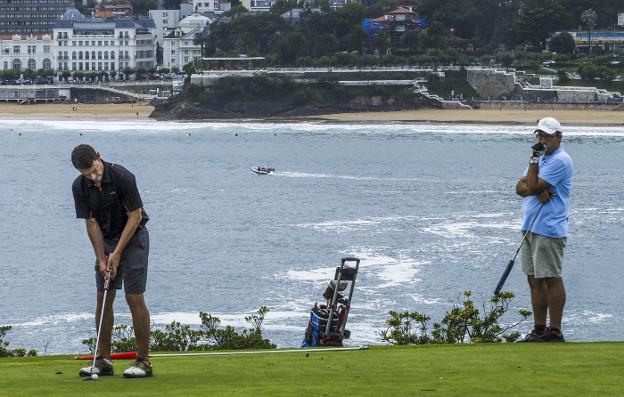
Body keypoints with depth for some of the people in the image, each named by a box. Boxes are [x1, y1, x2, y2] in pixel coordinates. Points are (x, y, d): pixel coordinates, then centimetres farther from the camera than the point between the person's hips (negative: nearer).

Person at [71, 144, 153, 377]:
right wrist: (102, 259, -9)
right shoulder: (80, 187, -9)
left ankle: (143, 361, -5)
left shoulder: (122, 177, -24)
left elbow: (134, 217, -19)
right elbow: (91, 224, -4)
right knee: (103, 299, 3)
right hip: (106, 240, 5)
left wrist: (116, 254, -18)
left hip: (133, 238, -5)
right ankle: (103, 360, 8)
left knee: (134, 298, -10)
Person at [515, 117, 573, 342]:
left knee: (551, 279, -7)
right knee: (535, 280, 11)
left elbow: (533, 187, -17)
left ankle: (555, 331, -6)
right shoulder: (541, 158, 19)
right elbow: (520, 188, 8)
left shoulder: (560, 161, -11)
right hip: (530, 228, 10)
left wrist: (534, 160, -11)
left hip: (549, 230, -9)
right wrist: (539, 191, -10)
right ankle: (539, 329, 16)